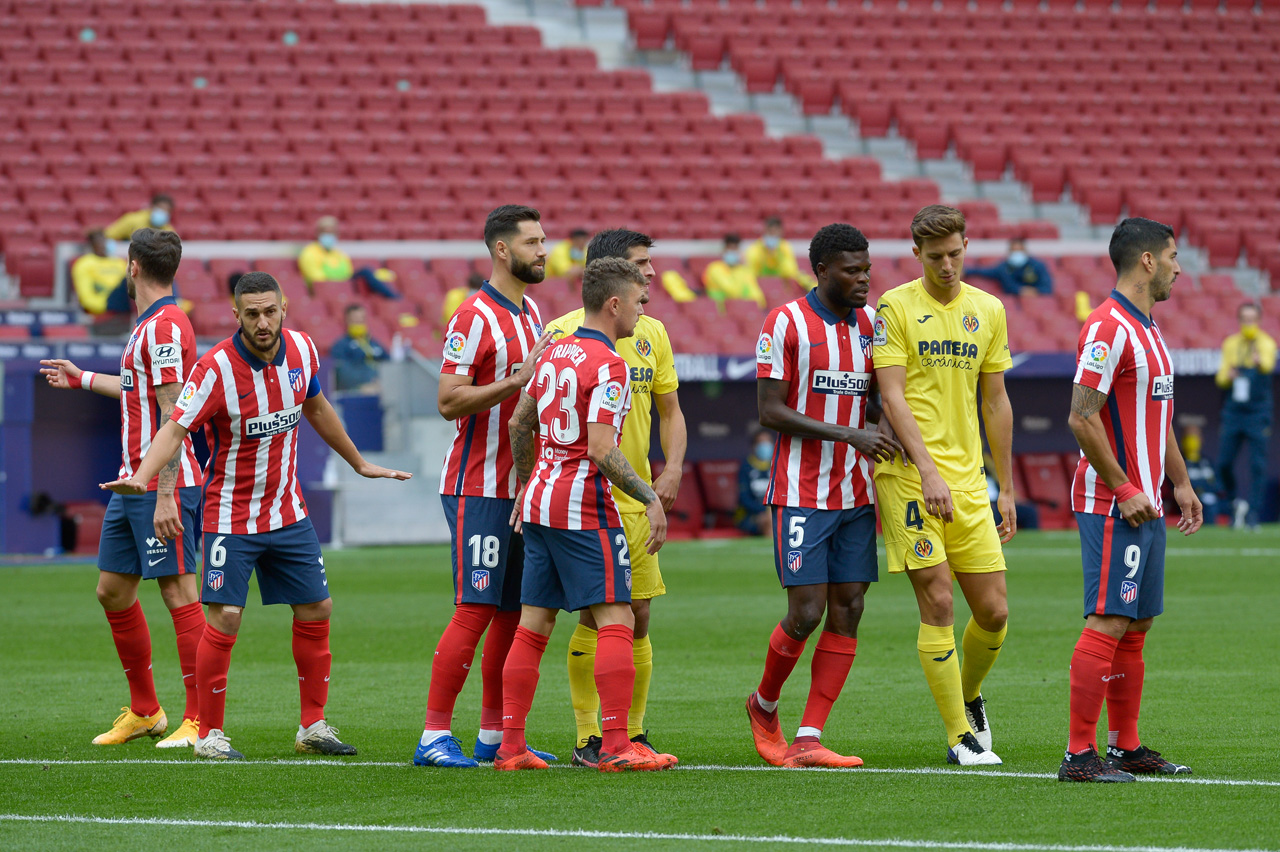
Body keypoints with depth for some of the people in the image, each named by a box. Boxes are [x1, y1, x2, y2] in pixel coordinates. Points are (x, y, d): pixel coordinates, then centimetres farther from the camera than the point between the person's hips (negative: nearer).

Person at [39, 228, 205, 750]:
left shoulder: (164, 326, -14)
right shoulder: (148, 326, 15)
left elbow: (173, 412, -20)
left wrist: (164, 495, -24)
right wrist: (82, 379, 48)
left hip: (164, 485, -10)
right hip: (132, 485, 10)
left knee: (179, 593, -9)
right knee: (113, 590, 13)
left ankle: (199, 720, -8)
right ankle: (144, 711, 22)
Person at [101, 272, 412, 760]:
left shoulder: (302, 351, -2)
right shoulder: (216, 368, -20)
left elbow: (317, 409, 17)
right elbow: (176, 428, -23)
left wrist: (359, 463, 28)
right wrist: (140, 477, -40)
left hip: (288, 513, 6)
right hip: (231, 514, -6)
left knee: (316, 611, 7)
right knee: (225, 618, -13)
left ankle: (313, 727, 19)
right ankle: (209, 735, -2)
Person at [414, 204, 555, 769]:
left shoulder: (532, 314, 15)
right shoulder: (475, 318, -13)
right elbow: (449, 401, -18)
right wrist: (518, 381, -24)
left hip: (521, 487, 8)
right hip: (478, 489, -8)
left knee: (513, 613, 8)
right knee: (474, 612, -11)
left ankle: (493, 737, 14)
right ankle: (435, 736, -8)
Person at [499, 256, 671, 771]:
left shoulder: (555, 352, 12)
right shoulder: (608, 366, -14)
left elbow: (520, 424, 21)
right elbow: (601, 450, -22)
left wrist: (525, 486, 32)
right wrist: (650, 500, -15)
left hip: (540, 497, 9)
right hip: (585, 508, -9)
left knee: (533, 625, 8)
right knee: (616, 622, -7)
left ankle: (510, 745, 6)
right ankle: (615, 746, -13)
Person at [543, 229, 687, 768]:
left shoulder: (652, 333, 10)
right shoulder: (566, 333, -8)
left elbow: (669, 410, 17)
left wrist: (672, 469, 1)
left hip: (637, 497, 5)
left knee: (637, 617, 4)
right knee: (594, 617, -7)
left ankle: (634, 733, 13)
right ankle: (587, 738, 0)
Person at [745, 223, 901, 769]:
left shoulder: (871, 324, 10)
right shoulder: (786, 324, -8)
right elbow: (770, 413, -12)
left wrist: (889, 435, -1)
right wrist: (848, 434, -19)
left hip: (856, 495, 6)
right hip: (801, 493, -6)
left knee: (847, 611, -2)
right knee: (805, 614, -9)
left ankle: (807, 740, 0)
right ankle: (764, 706, 19)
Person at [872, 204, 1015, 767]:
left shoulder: (988, 310, 12)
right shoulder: (895, 308, -3)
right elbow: (892, 396, -9)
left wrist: (1006, 488, 16)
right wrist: (927, 471, -20)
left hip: (969, 480, 5)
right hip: (909, 475, -5)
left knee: (993, 613, 2)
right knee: (938, 604, -10)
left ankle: (969, 696, 30)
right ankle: (961, 736, -2)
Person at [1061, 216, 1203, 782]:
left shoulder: (1148, 329, 16)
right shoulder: (1108, 327, -15)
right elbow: (1081, 418, -20)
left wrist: (1179, 483, 21)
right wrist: (1123, 489, -19)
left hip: (1145, 503, 10)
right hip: (1112, 504, -10)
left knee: (1135, 628, 11)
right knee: (1109, 623, -12)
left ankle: (1126, 747, 16)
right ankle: (1079, 754, -11)